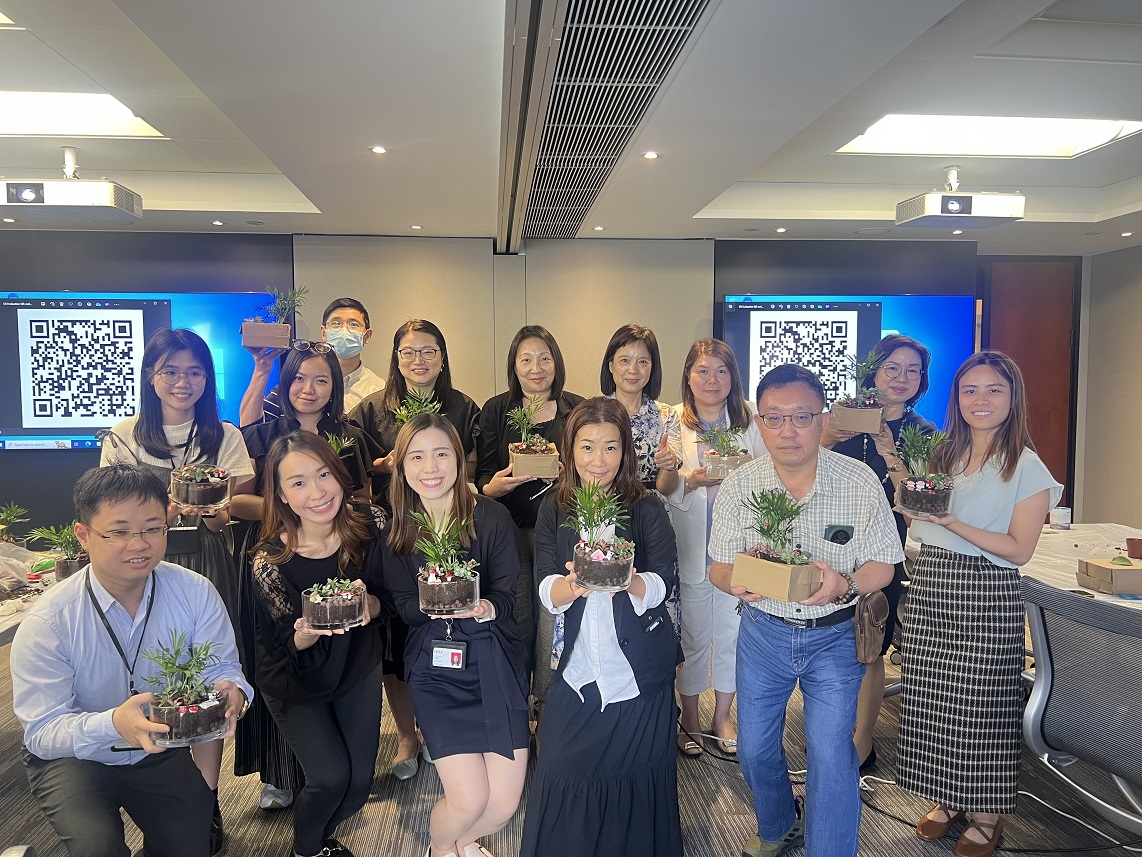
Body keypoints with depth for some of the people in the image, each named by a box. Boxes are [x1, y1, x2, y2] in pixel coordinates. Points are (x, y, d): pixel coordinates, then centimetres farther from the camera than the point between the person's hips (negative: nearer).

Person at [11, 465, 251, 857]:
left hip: (162, 752, 2)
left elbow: (221, 667, -14)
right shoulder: (48, 622, -23)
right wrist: (113, 724, -43)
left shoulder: (196, 593, -18)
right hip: (74, 760, -2)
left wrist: (231, 690, -39)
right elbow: (42, 731, -23)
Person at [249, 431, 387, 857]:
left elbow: (388, 599, -9)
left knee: (359, 781, 4)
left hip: (358, 668, 3)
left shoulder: (371, 526, -20)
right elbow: (293, 646, -17)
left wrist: (370, 603, -32)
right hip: (296, 682, -2)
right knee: (331, 776, -11)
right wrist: (308, 633, -40)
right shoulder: (270, 561, -26)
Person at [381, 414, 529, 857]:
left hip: (495, 662, 0)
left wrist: (485, 608, -30)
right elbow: (402, 605, 0)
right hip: (434, 668, 0)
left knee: (505, 800, 1)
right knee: (468, 798, -8)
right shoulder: (396, 530, 0)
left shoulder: (492, 518, -7)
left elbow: (510, 596, -7)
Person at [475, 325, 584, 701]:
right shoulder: (496, 410, 6)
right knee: (516, 622, 4)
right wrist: (495, 485, -19)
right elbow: (482, 474, 3)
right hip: (510, 529, 0)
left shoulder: (577, 409, 5)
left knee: (554, 622, 0)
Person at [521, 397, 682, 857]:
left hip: (640, 678, -1)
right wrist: (574, 584, -29)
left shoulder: (647, 510, -3)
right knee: (566, 781, 5)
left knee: (635, 783, 7)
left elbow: (663, 584, -13)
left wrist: (629, 582, -35)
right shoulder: (553, 511, 2)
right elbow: (547, 593, -7)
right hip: (577, 675, 2)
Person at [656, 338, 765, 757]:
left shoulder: (751, 420, 3)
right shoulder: (673, 421, 0)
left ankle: (723, 714, 31)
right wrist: (691, 480, -24)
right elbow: (660, 488, -4)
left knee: (731, 632, 10)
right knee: (693, 634, 8)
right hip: (689, 546, -1)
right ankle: (689, 716, 29)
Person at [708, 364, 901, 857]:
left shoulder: (860, 481, -14)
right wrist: (736, 581, -28)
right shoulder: (738, 486, -11)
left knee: (830, 756, -8)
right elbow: (718, 567, -3)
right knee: (754, 749, 14)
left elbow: (882, 566, -7)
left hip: (835, 636, -2)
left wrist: (845, 585, -29)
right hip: (763, 630, 2)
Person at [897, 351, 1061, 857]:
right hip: (929, 588, 5)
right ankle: (947, 801, 28)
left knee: (981, 706, 3)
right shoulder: (941, 456, 10)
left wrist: (953, 524, -22)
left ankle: (988, 815, 23)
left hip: (986, 596, -5)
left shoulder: (1027, 467, -6)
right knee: (932, 699, 10)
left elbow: (1019, 550, -11)